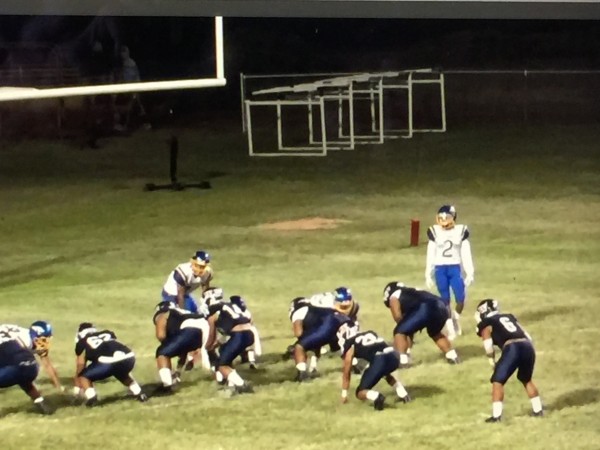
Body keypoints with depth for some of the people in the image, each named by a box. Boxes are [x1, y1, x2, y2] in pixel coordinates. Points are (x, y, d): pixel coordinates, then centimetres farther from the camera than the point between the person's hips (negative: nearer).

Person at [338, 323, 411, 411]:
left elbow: (346, 373, 22)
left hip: (378, 359, -5)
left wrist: (344, 394, 32)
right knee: (386, 373, 41)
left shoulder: (350, 345, 18)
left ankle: (376, 397, -20)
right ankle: (403, 394, 22)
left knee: (360, 392, 11)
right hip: (394, 356, 5)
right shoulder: (370, 333, 33)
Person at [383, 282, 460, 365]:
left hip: (424, 309, -7)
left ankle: (401, 360, -2)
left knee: (400, 332, 9)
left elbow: (398, 316, 6)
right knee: (435, 333, 35)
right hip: (441, 308, 7)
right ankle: (452, 356, 34)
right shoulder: (414, 292, 42)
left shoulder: (394, 297, 23)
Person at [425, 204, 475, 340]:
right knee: (445, 300, 0)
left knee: (460, 298, -7)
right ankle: (450, 328, 8)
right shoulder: (434, 232, 1)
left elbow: (466, 254, 4)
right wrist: (428, 275, 4)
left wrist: (470, 273, 1)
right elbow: (430, 255, 6)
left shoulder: (461, 231, 1)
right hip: (440, 269, 0)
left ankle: (456, 319, 22)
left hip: (455, 269, 0)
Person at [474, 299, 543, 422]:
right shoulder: (509, 317, 32)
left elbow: (488, 345, 4)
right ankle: (538, 410, 30)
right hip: (527, 346, 6)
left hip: (512, 348, -6)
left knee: (498, 381, 8)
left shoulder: (486, 324, 16)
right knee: (527, 379, 27)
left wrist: (492, 360, 18)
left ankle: (496, 416, 2)